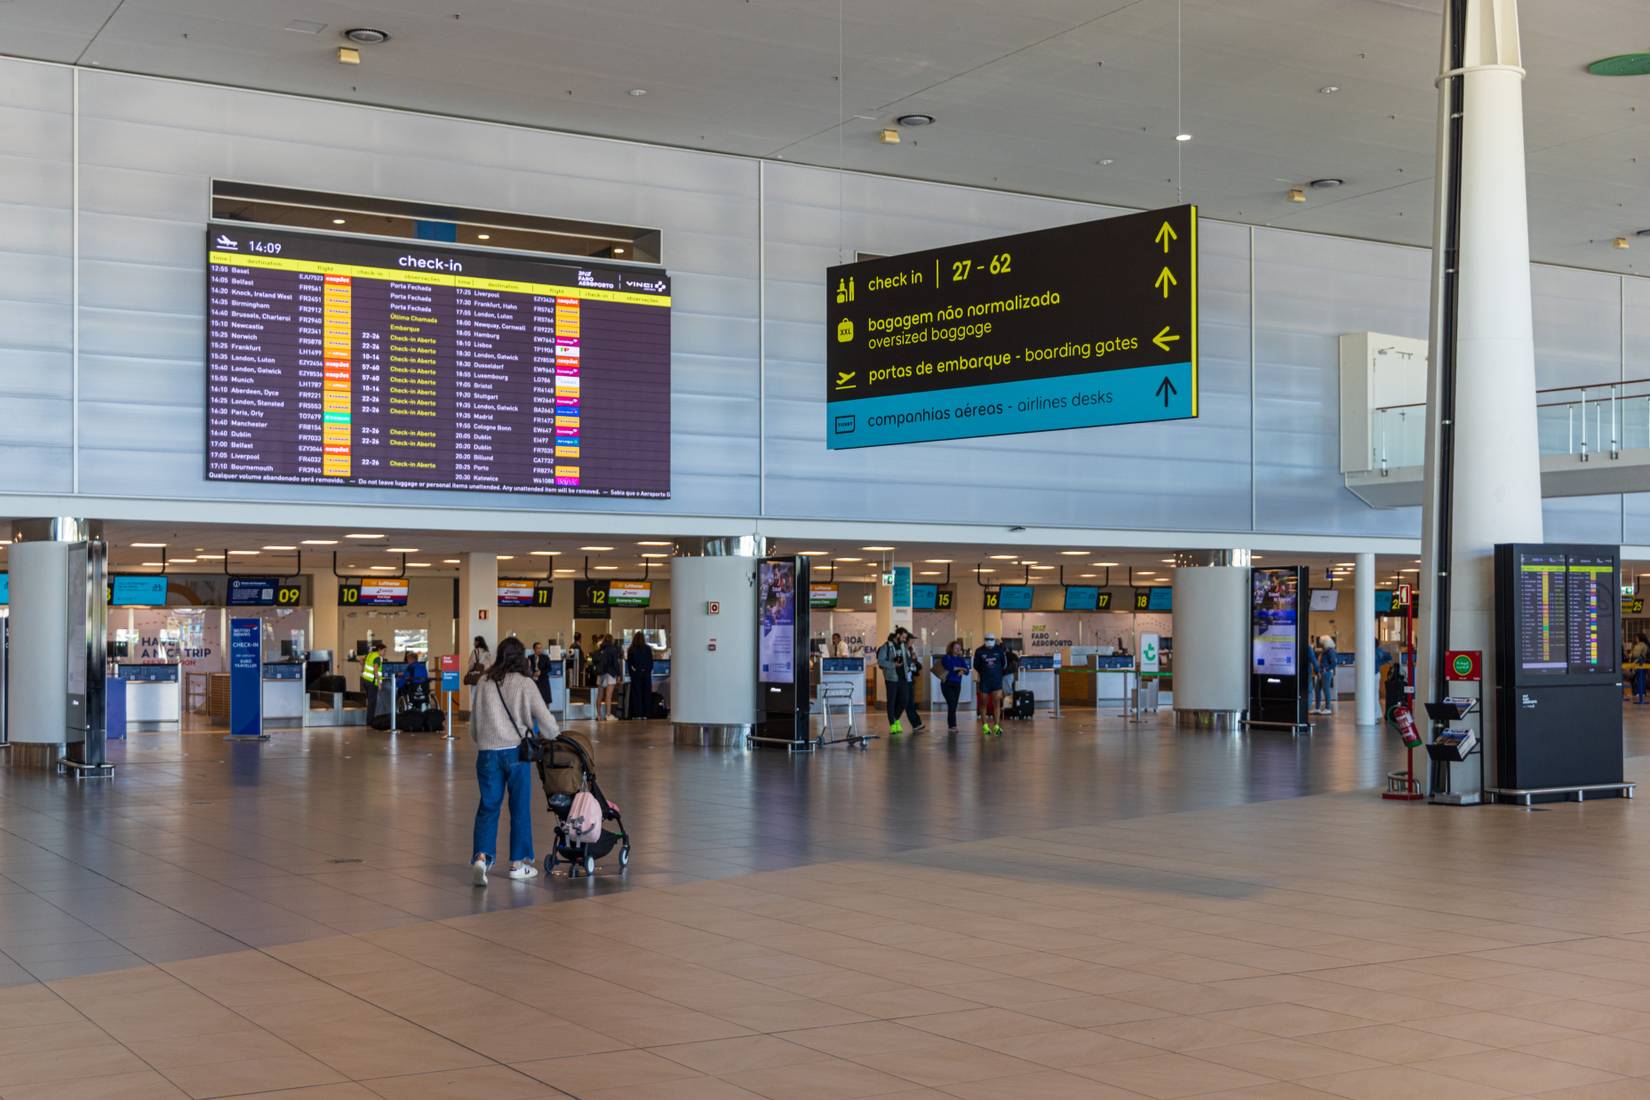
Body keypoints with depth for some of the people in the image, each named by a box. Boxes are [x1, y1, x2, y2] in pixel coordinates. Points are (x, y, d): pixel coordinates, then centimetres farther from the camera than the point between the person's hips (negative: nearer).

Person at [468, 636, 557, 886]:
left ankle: (481, 856, -11)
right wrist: (556, 739, 15)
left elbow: (473, 725, 13)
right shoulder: (525, 685, -3)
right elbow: (545, 721, -4)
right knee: (520, 808, 9)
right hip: (516, 752, -2)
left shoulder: (484, 684, 6)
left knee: (488, 806, 7)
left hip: (487, 752, 2)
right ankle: (518, 863, 15)